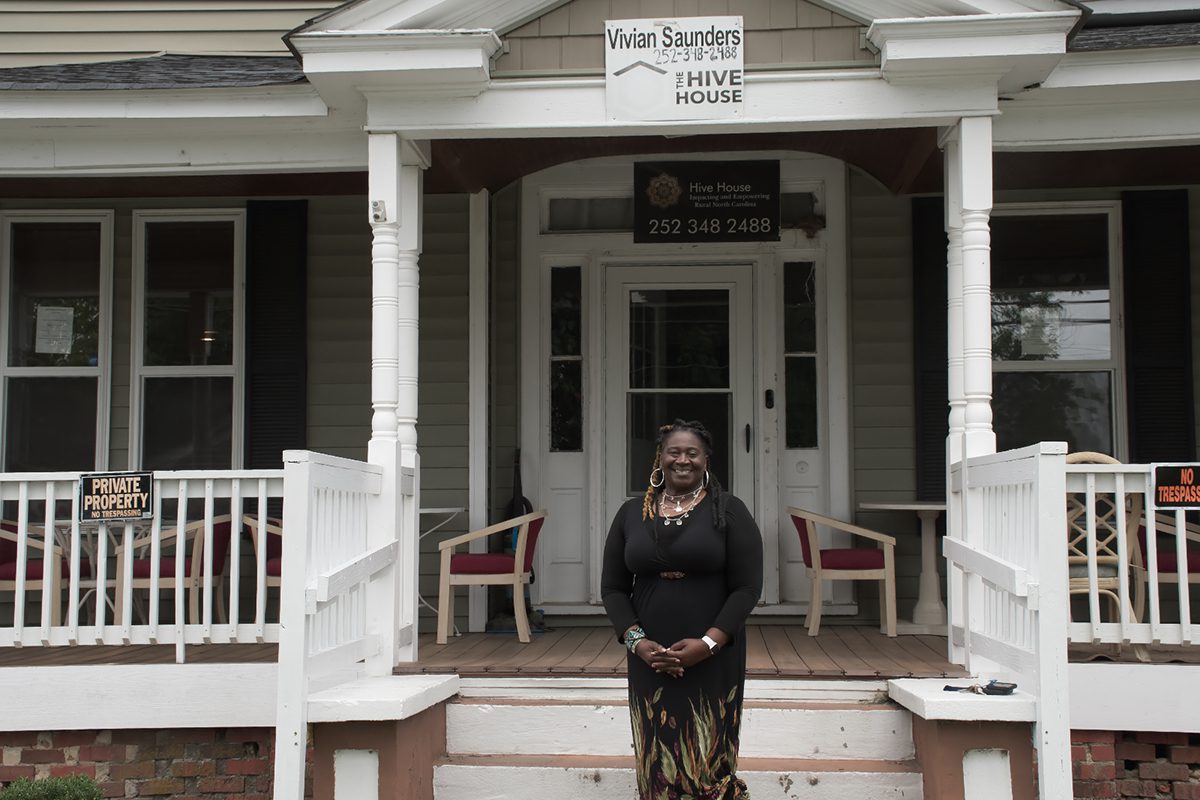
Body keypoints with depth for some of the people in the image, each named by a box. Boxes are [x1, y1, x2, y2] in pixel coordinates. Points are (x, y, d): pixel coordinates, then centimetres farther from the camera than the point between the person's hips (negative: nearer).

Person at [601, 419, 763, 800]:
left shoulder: (729, 511, 0)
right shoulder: (632, 512, 8)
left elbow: (747, 587, -6)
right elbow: (613, 587, 8)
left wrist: (708, 643, -16)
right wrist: (636, 641, -8)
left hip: (713, 661, -2)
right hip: (650, 660, 3)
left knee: (709, 761, -1)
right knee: (657, 763, 5)